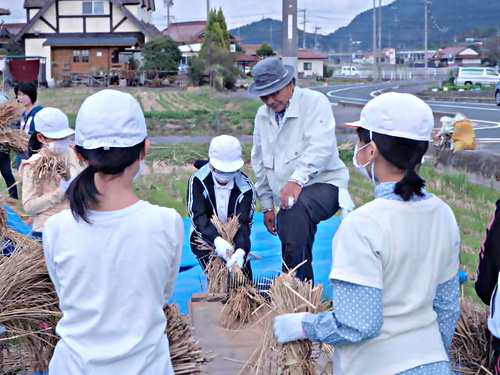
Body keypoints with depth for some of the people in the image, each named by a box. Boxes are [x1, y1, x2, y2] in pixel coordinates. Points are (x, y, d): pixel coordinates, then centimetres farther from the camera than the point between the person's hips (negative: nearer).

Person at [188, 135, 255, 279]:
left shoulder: (245, 187, -15)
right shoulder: (198, 181, -18)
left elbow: (244, 223, -24)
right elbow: (198, 216, -27)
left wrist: (241, 250, -44)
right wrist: (216, 240, -46)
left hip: (235, 240, 2)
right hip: (205, 239, -2)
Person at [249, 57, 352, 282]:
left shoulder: (314, 102, -7)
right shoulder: (262, 116, 13)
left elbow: (321, 146, -23)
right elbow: (259, 162, 21)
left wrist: (297, 180, -37)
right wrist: (267, 206, 19)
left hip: (323, 185, -7)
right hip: (287, 198, 7)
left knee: (297, 207, -37)